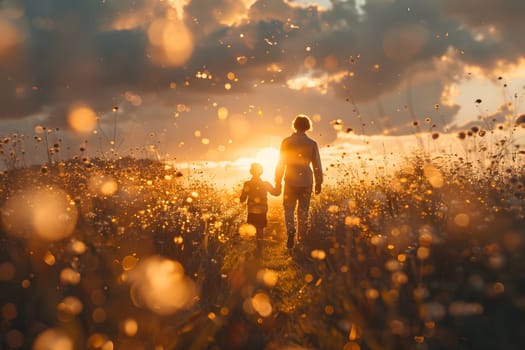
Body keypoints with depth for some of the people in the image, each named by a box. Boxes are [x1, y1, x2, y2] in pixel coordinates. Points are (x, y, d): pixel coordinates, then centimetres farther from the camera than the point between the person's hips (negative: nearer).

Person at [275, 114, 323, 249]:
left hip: (291, 181, -1)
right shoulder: (312, 144, -3)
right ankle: (301, 238, 15)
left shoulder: (287, 142, -5)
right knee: (303, 210, 11)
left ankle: (291, 232, -14)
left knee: (289, 209, 9)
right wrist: (318, 183, 9)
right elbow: (317, 166, 0)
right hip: (306, 182, 1)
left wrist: (278, 182, 4)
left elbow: (281, 163, -3)